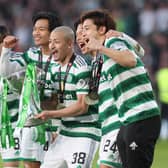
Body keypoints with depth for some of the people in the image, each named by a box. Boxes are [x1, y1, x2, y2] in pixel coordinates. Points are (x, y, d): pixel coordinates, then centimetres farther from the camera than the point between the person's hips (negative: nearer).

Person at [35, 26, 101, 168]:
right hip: (65, 133, 9)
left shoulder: (81, 68, -16)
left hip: (84, 133, -9)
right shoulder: (55, 68, 11)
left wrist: (51, 114, -20)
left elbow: (82, 106, -19)